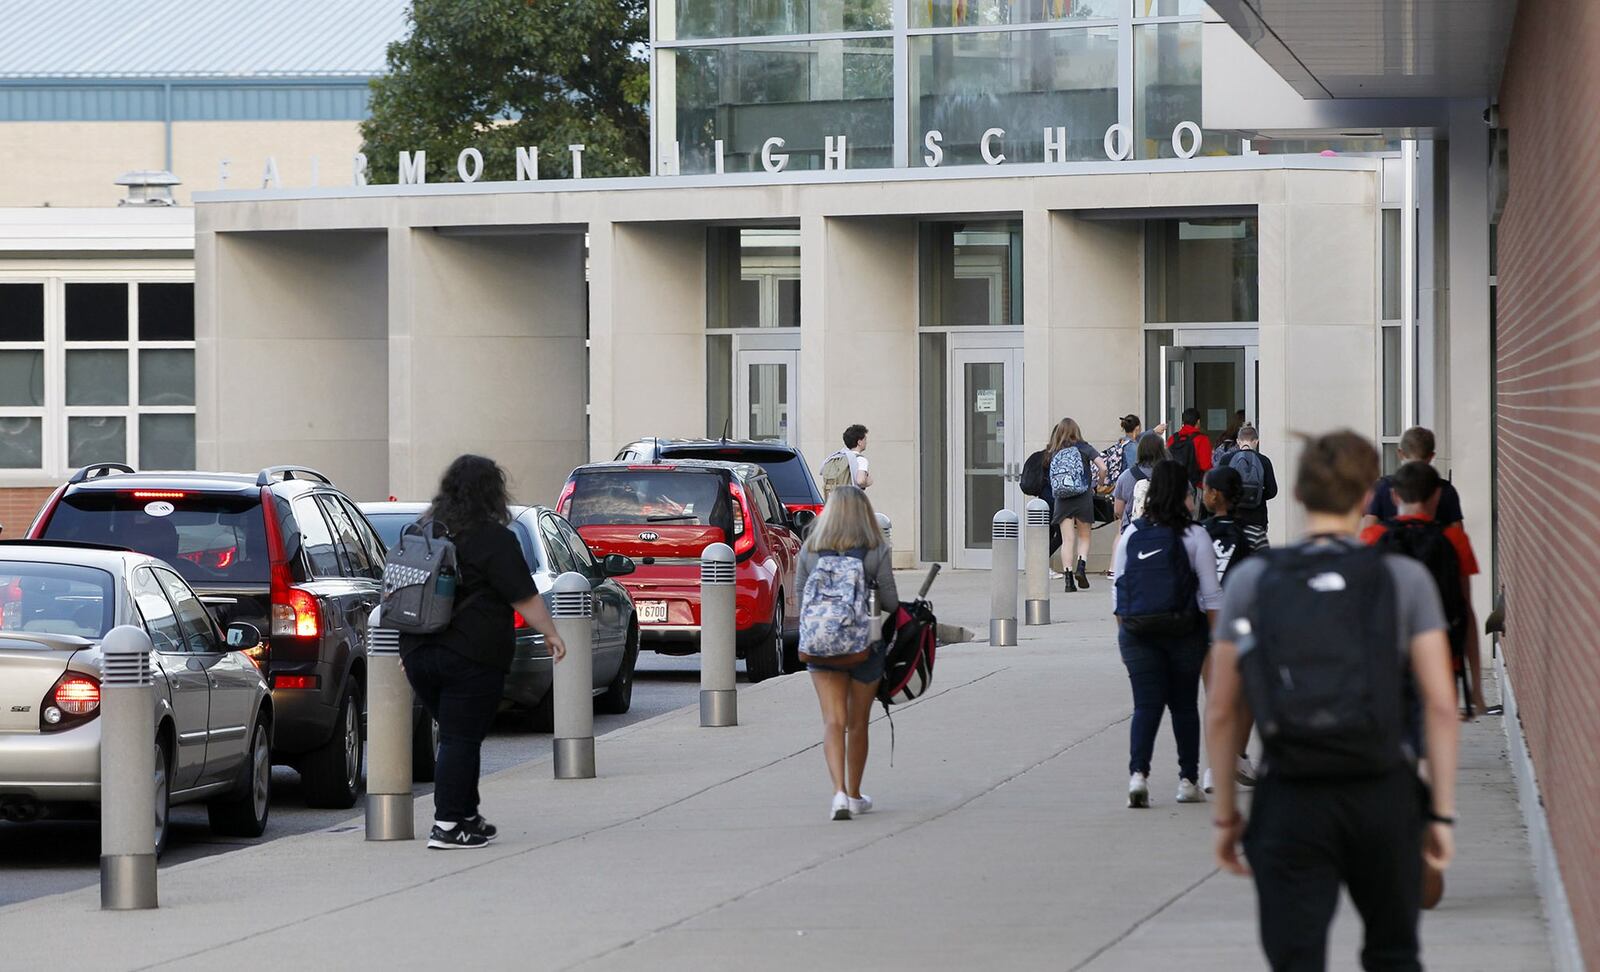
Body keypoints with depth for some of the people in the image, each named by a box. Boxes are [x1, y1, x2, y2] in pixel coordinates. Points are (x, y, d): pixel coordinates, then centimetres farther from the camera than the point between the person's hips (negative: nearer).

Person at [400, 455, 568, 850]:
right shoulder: (494, 539, -7)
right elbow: (525, 597, -9)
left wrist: (409, 647, 25)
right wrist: (551, 634, 1)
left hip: (418, 651, 6)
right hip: (473, 655, -6)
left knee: (456, 737, 17)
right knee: (461, 739, -4)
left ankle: (467, 816, 21)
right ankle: (447, 825, -8)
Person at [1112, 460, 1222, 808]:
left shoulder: (1131, 534, 5)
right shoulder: (1194, 536, -4)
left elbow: (1118, 588, 7)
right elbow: (1211, 594, -5)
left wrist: (1123, 632, 14)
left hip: (1137, 632, 2)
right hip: (1184, 631, -2)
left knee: (1146, 704, 1)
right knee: (1184, 705, 11)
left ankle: (1138, 773, -19)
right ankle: (1188, 781, 15)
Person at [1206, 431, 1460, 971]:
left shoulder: (1250, 581, 0)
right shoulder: (1404, 579, -1)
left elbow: (1222, 712, 3)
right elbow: (1441, 706, -5)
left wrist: (1224, 812, 12)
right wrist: (1442, 812, 2)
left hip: (1291, 802, -1)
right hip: (1383, 795, 1)